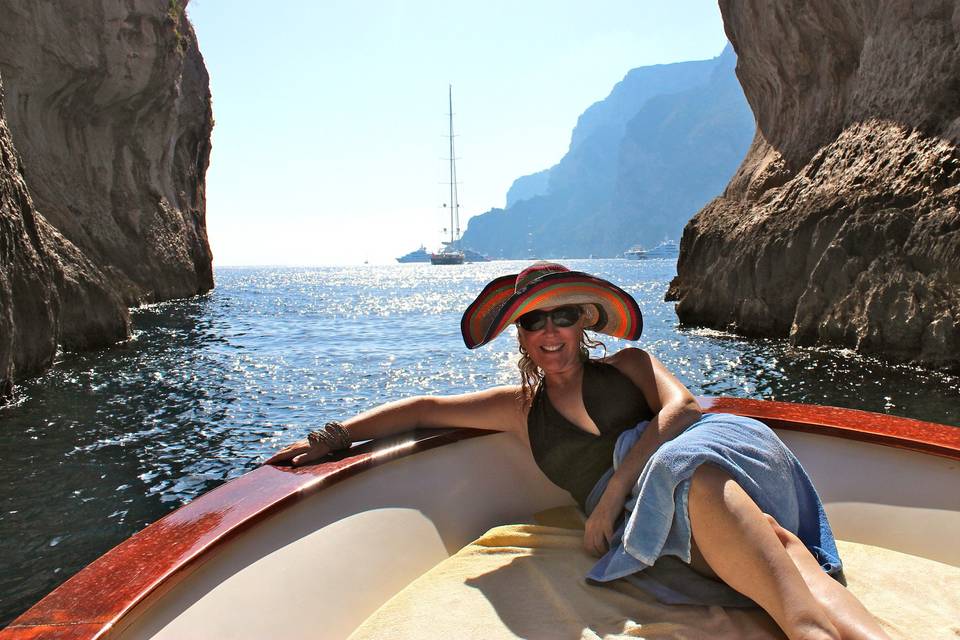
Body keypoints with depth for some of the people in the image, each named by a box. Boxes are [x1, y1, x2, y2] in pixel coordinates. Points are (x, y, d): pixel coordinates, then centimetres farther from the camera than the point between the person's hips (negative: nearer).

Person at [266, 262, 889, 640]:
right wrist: (340, 434, 9)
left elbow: (680, 406, -1)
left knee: (692, 469, -41)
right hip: (635, 525, 1)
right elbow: (427, 408, 20)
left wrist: (615, 487, -13)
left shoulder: (627, 364, 18)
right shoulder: (522, 408, 23)